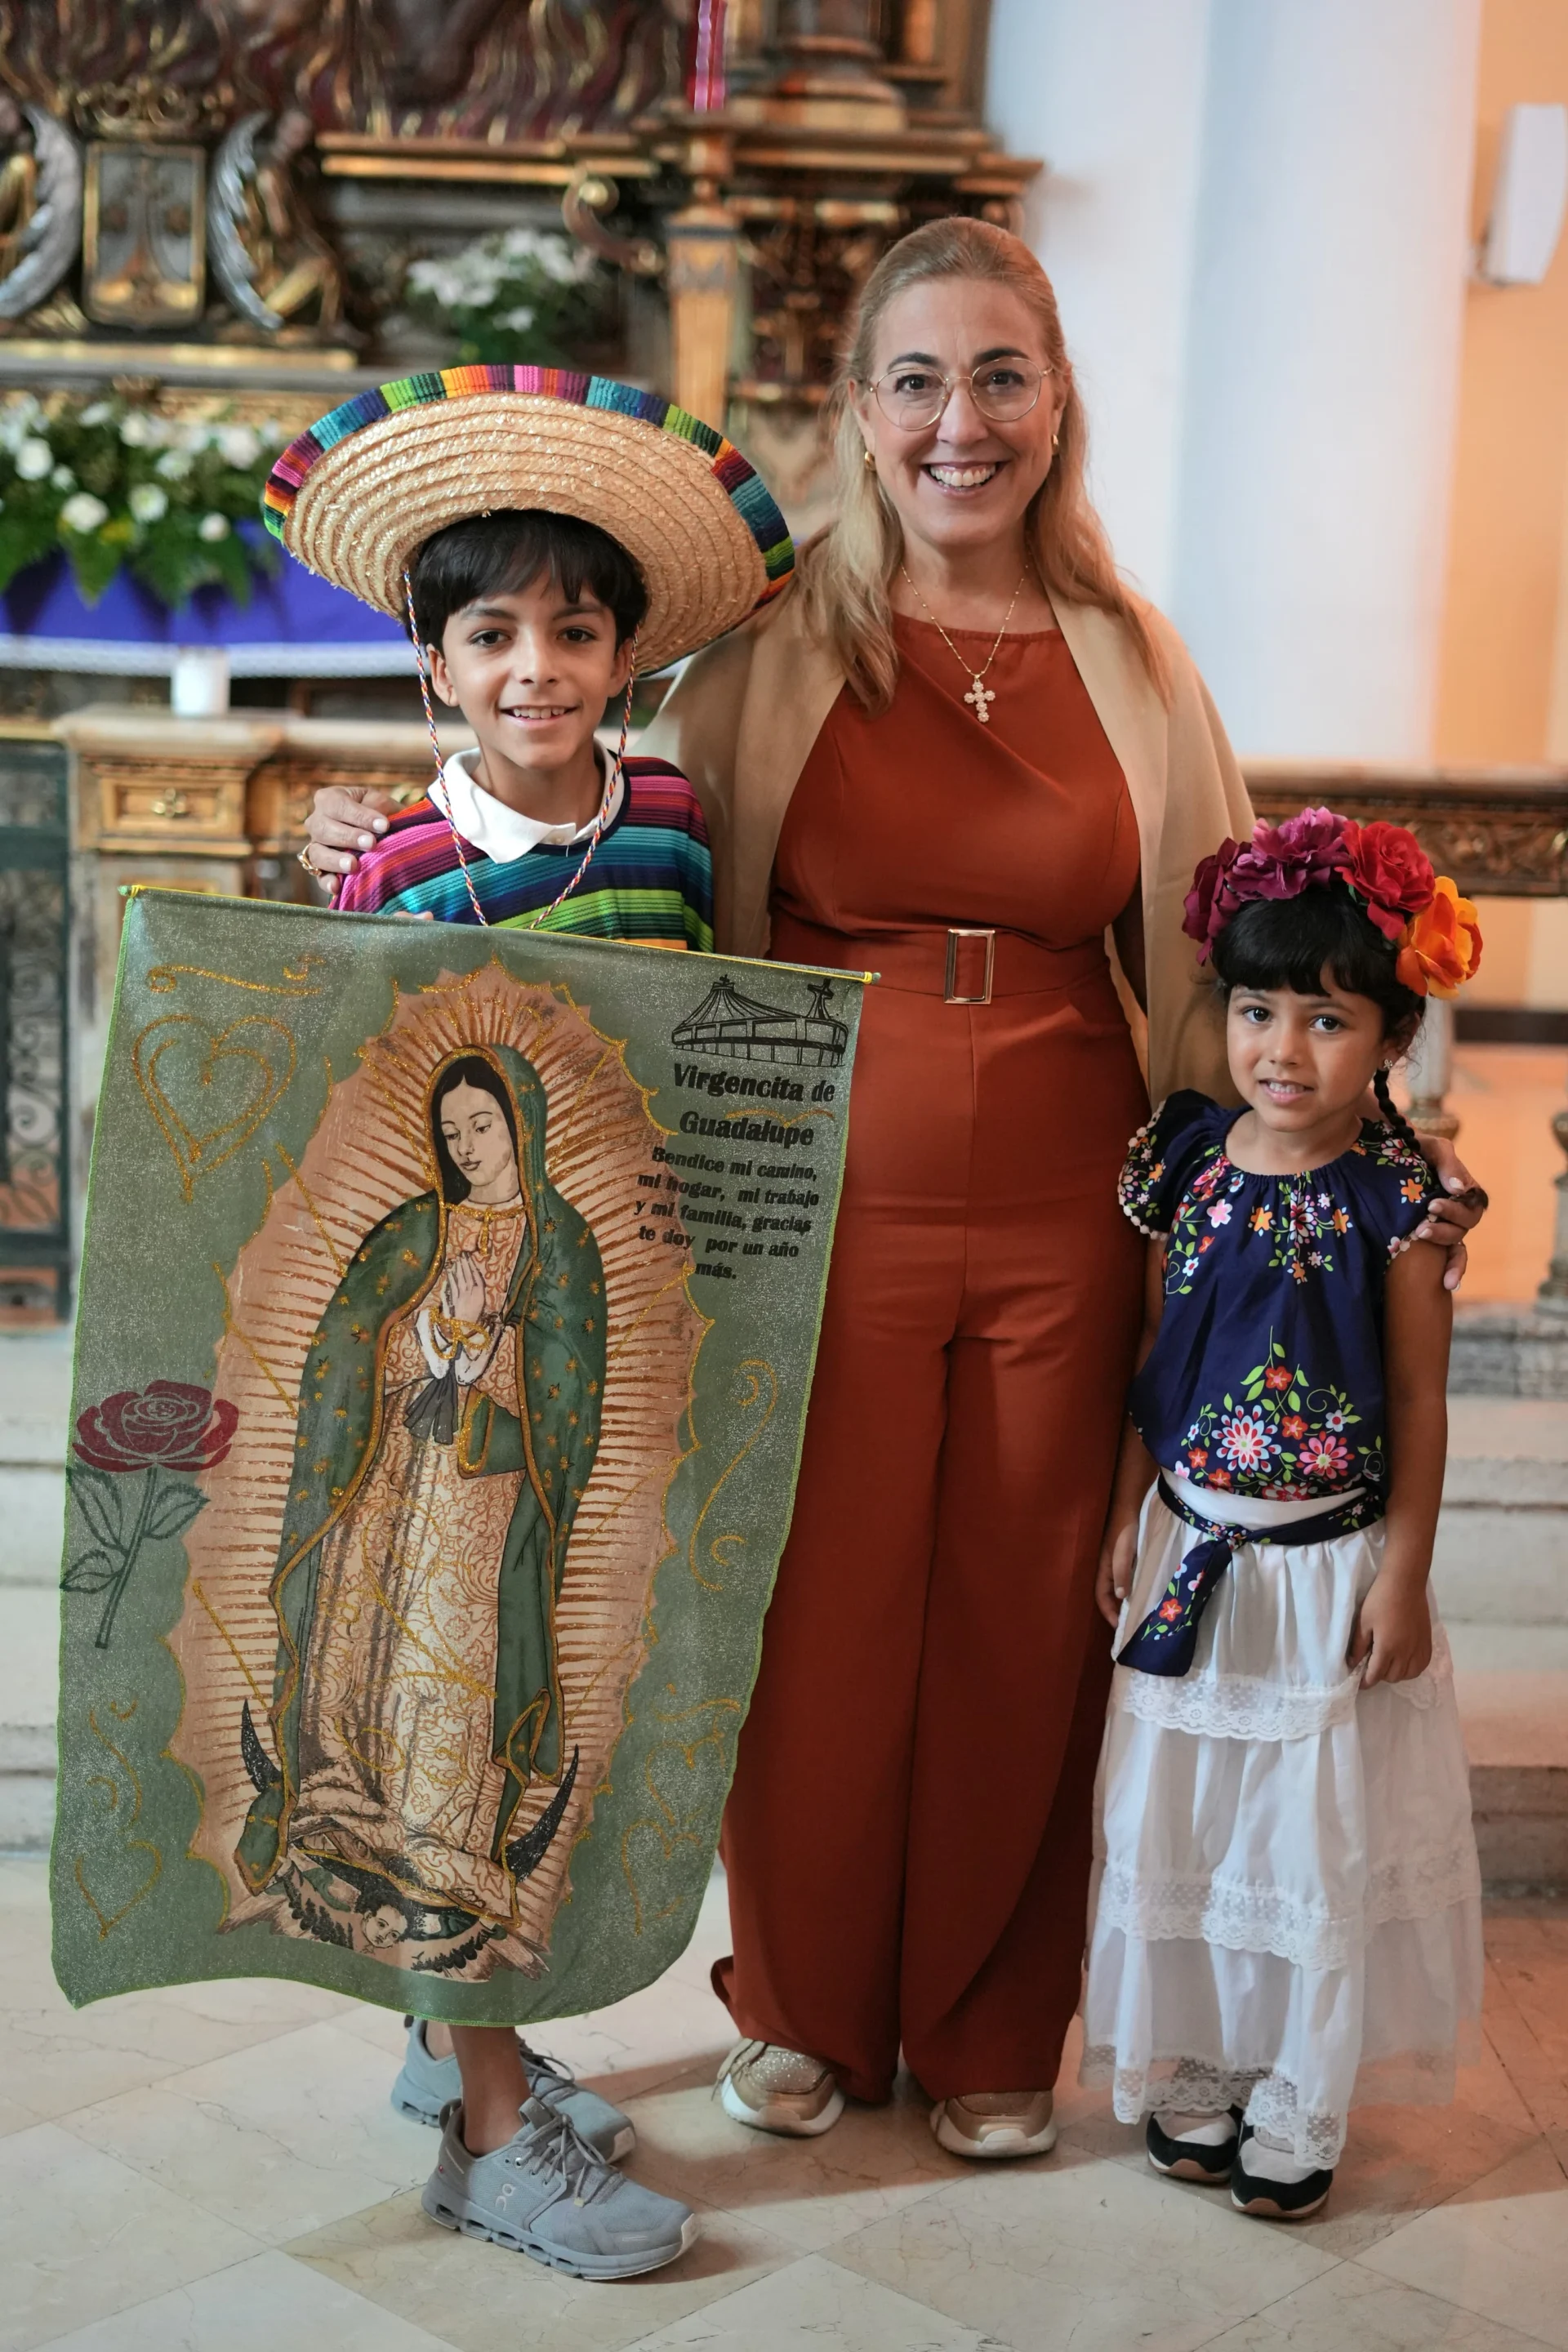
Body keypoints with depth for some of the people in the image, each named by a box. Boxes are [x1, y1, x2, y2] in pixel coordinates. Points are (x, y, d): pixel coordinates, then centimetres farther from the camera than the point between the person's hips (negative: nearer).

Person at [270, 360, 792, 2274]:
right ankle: (487, 2128, 11)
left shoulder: (672, 825, 2)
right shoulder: (400, 869, -8)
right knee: (448, 1680, 1)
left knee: (550, 1674, 13)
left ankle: (463, 2029, 31)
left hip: (616, 1316, 4)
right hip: (450, 1317, -4)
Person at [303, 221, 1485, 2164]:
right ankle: (807, 2010, 34)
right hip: (827, 1206, -1)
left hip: (1059, 1222, 1)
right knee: (821, 1620, 9)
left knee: (1021, 1631, 11)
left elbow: (1209, 970, 11)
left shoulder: (1131, 664, 5)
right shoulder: (770, 653, 0)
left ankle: (990, 2032, 33)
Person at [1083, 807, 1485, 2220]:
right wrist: (1127, 1518, 5)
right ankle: (1191, 2078, 29)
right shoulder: (1187, 1166, -1)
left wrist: (1402, 1576, -8)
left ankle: (1302, 2115, 23)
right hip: (1194, 1553, 4)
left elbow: (1419, 1403, -7)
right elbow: (1154, 1362, 6)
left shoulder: (1395, 1200, -11)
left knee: (1324, 1831, 7)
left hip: (1334, 1566, -3)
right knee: (1180, 1819, 12)